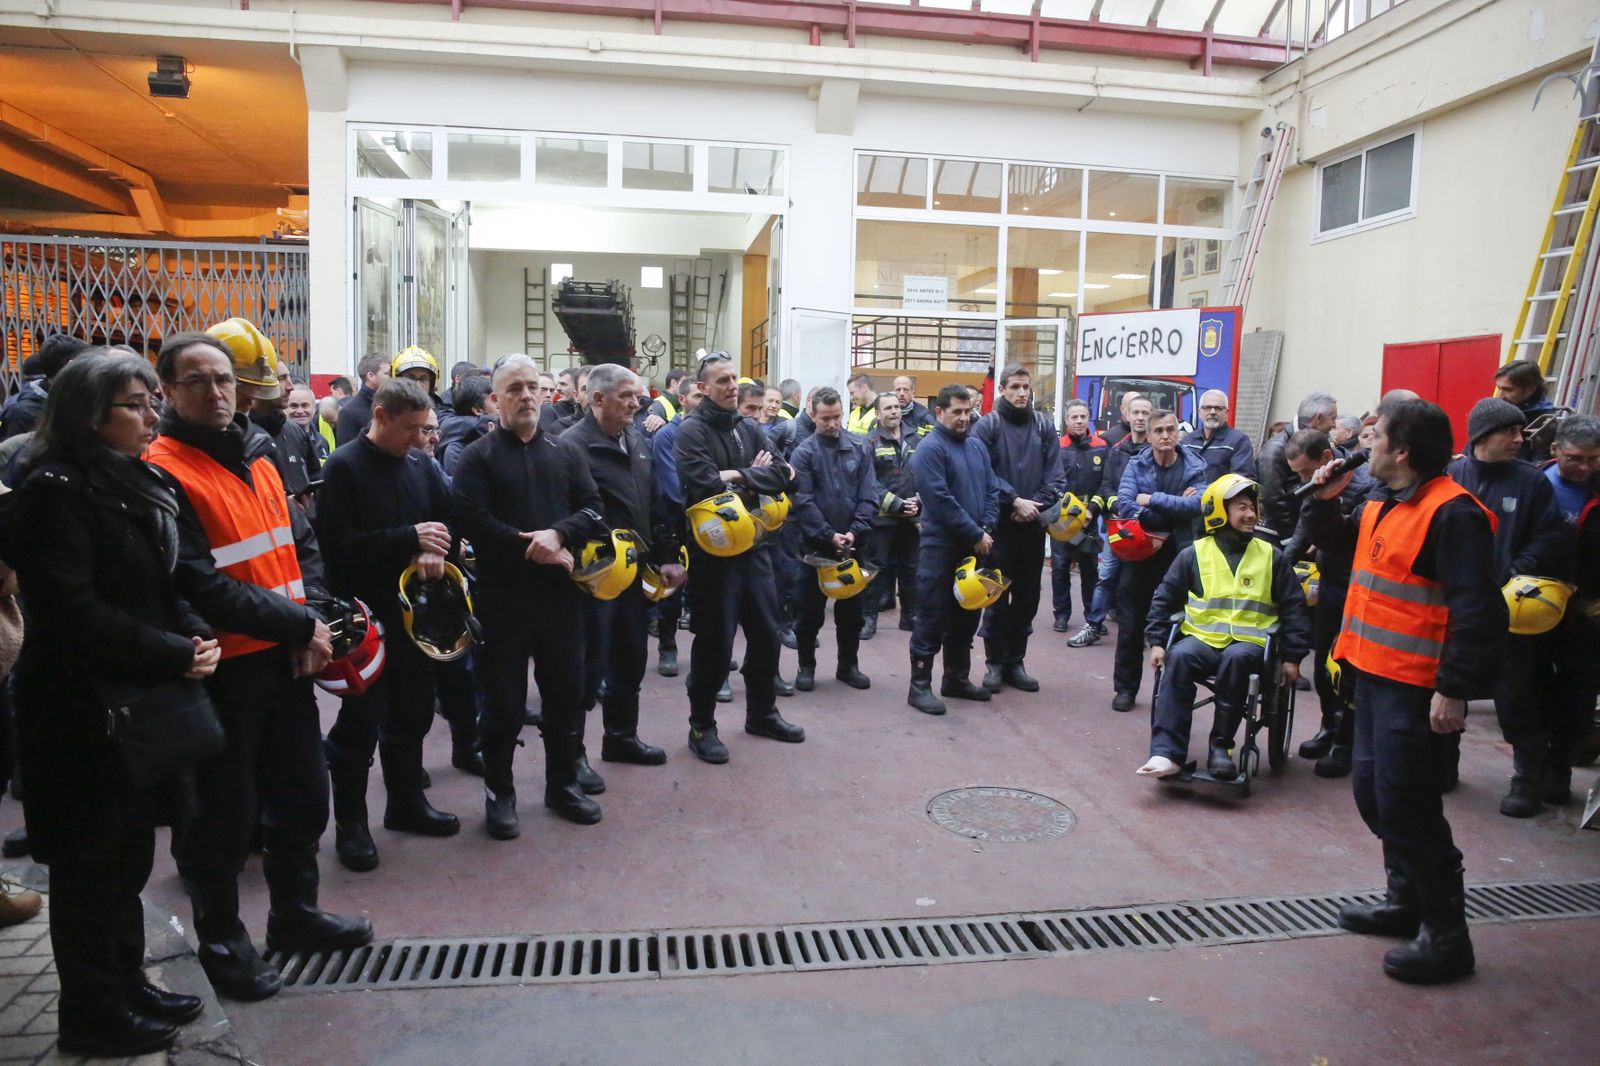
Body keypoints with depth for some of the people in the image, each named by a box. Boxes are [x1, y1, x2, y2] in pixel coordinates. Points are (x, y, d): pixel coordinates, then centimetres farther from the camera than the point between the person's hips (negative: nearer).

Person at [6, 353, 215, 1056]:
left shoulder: (135, 485, 11)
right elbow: (73, 609, -22)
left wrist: (196, 634, -2)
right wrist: (174, 655, -20)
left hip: (141, 700, 8)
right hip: (82, 710, -8)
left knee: (129, 853, 17)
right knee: (92, 863, 5)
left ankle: (126, 984, 32)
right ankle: (93, 1014, 20)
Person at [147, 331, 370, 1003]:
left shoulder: (257, 461, 10)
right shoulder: (162, 474, -14)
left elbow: (304, 548, 11)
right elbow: (202, 585, -21)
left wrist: (312, 621, -5)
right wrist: (299, 625, -17)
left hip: (287, 661, 7)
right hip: (222, 667, -7)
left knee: (303, 794, 18)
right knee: (226, 811, 7)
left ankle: (294, 912, 37)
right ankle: (221, 940, 27)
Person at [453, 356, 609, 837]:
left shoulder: (566, 451, 10)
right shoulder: (477, 457, -1)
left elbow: (593, 510, 1)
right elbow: (473, 522, -14)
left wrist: (557, 535, -18)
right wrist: (535, 550, -17)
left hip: (560, 595, 4)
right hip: (503, 598, -3)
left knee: (566, 695, 13)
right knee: (503, 702, 6)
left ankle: (563, 784, 29)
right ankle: (499, 793, 22)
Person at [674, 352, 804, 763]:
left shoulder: (750, 429, 10)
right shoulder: (692, 432, -10)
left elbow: (783, 474, -2)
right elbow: (705, 486, -25)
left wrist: (739, 477, -15)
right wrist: (756, 476, -13)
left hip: (753, 545, 7)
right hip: (712, 551, -7)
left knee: (766, 633, 15)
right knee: (715, 640, 1)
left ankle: (762, 713, 33)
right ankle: (701, 726, 17)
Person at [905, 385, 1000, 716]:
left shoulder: (977, 446, 13)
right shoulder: (930, 449, -12)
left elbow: (992, 490, 11)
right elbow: (941, 500, -19)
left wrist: (987, 530, -5)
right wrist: (976, 535, -16)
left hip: (974, 548, 7)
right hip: (940, 547, -7)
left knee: (966, 615, 14)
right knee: (933, 617, -3)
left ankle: (957, 679, 27)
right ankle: (920, 686, 4)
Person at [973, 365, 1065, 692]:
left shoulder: (1044, 426, 8)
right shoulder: (987, 425, -3)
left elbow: (1055, 474, 3)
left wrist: (1035, 505, -12)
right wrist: (1015, 501, -16)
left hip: (1033, 525, 4)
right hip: (998, 524, -3)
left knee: (1027, 597, 9)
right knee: (996, 596, 2)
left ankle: (1015, 661, 21)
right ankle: (995, 663, 13)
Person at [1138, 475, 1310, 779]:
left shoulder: (1272, 557, 10)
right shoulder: (1194, 554, 8)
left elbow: (1293, 608, 13)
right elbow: (1165, 599, 12)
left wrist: (1292, 657, 8)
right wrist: (1157, 642, 3)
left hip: (1250, 643, 0)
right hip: (1202, 638, 0)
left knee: (1236, 658, -37)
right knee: (1180, 657, -34)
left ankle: (1221, 746, -23)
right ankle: (1167, 753, -34)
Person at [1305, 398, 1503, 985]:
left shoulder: (1451, 513, -17)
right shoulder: (1381, 507, 11)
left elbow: (1477, 609, -22)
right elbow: (1332, 538, 29)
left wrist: (1455, 689, -24)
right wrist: (1326, 497, 9)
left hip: (1417, 688, -10)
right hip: (1376, 674, 10)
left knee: (1407, 806, -4)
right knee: (1373, 792, 18)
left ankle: (1446, 935, 12)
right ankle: (1406, 900, 35)